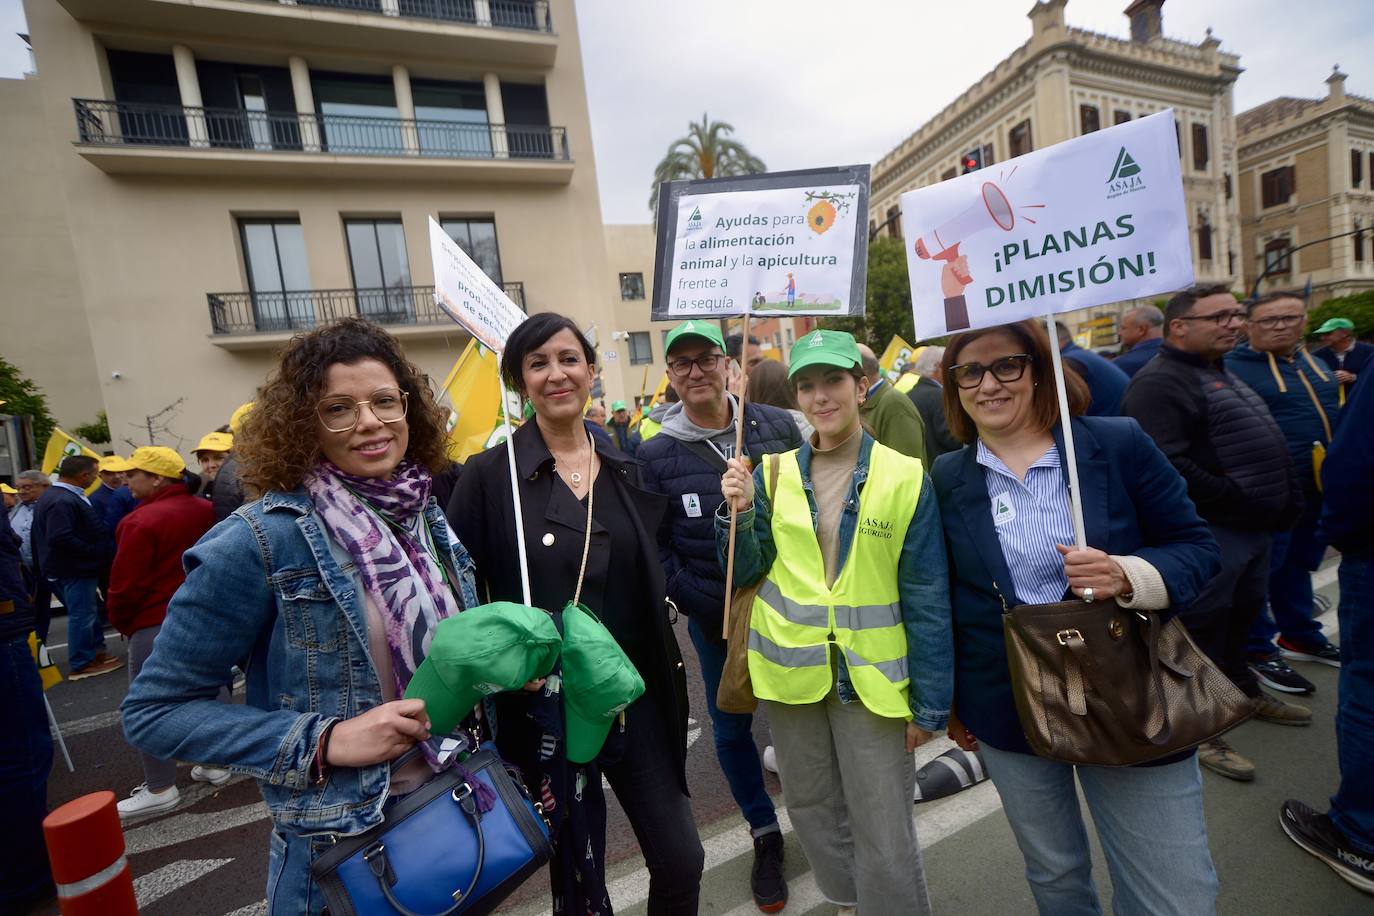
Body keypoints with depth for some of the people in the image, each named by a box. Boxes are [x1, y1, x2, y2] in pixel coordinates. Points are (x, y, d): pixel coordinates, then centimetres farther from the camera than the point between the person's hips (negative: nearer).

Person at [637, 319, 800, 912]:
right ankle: (765, 834, 42)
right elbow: (655, 547, -2)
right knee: (731, 728, 15)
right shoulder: (655, 453, -6)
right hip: (714, 619, 0)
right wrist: (700, 605, -10)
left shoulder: (777, 426, -4)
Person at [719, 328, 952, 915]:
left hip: (872, 675, -3)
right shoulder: (774, 474, -2)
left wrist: (930, 702, -4)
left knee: (886, 836, 7)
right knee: (812, 811, 22)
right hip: (791, 668, 3)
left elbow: (927, 601, -6)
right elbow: (746, 573, 1)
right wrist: (739, 513, -16)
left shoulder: (905, 477, -9)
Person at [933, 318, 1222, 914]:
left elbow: (1197, 548, -2)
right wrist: (948, 700, 11)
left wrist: (1128, 577, -24)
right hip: (1006, 714, 2)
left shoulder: (1119, 443, -7)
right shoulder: (947, 479, -2)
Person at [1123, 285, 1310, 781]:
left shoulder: (1222, 373, 17)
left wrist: (1283, 501, 15)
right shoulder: (1160, 382, -18)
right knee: (1203, 627, 1)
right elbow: (1167, 466, -28)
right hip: (1210, 531, -10)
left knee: (1241, 616, 23)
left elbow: (1264, 446, 25)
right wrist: (1237, 499, -21)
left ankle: (1243, 690, 43)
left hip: (1255, 524, 10)